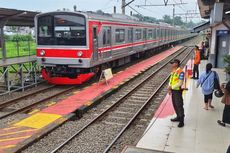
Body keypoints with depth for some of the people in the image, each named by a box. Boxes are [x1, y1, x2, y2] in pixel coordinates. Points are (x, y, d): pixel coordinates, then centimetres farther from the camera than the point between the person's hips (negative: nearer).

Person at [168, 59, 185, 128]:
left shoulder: (180, 72, -19)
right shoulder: (173, 71, 8)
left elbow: (180, 83, -23)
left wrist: (172, 87, -19)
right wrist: (170, 88, 1)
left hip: (177, 91, -9)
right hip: (173, 91, 9)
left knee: (179, 105, -2)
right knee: (174, 105, 19)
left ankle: (181, 121, 6)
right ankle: (178, 117, 35)